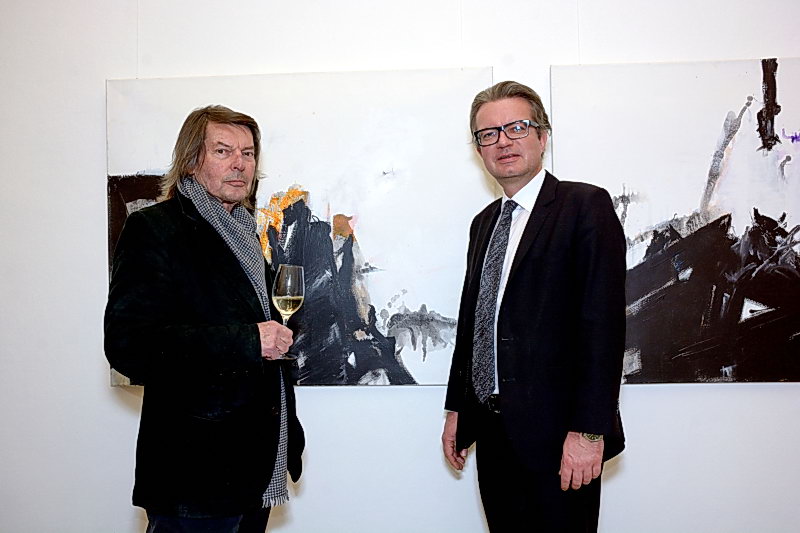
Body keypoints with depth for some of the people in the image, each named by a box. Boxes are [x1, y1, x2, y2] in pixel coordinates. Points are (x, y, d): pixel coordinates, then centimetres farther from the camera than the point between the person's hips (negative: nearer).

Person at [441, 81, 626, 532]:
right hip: (492, 431, 6)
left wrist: (588, 430, -19)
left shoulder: (586, 206, -7)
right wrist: (457, 409, 14)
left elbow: (603, 321, -15)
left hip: (555, 433, -6)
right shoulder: (485, 223, 14)